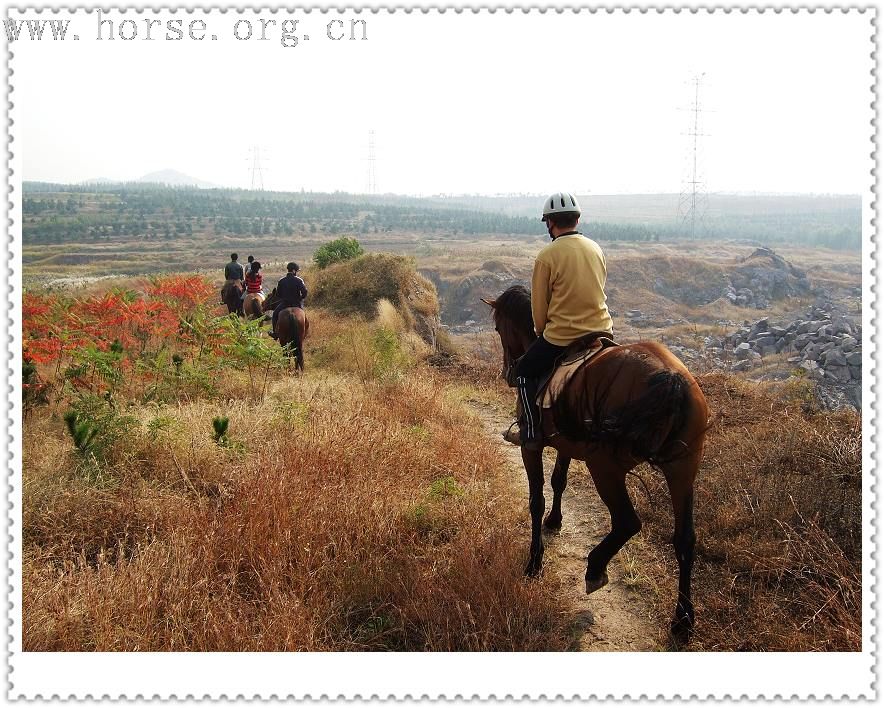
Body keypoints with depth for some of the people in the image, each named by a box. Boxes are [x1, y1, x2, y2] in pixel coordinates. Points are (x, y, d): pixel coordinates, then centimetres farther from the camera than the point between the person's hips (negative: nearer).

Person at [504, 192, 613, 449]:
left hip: (562, 337, -5)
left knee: (524, 372, 16)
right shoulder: (596, 249, 5)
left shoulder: (546, 256, -12)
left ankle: (531, 433, 13)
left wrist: (541, 332, 14)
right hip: (602, 331, 5)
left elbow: (539, 305, -4)